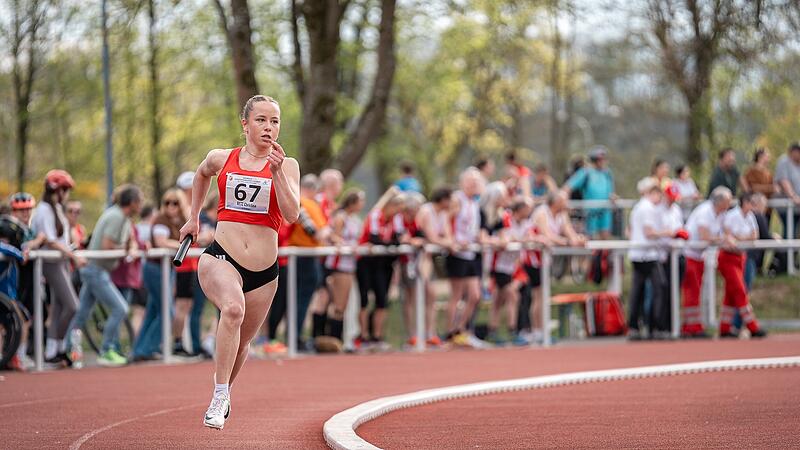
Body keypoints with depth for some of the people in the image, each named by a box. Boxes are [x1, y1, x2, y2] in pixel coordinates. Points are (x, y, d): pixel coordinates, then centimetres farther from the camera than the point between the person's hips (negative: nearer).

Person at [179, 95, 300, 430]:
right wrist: (193, 218, 30)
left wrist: (277, 172, -21)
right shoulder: (221, 159, 5)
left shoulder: (286, 165, 2)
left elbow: (292, 214, -13)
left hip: (263, 271, 2)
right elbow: (202, 174, 30)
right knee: (234, 308, -34)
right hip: (220, 258, -2)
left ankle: (224, 393, 46)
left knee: (241, 342, 14)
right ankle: (219, 395, -30)